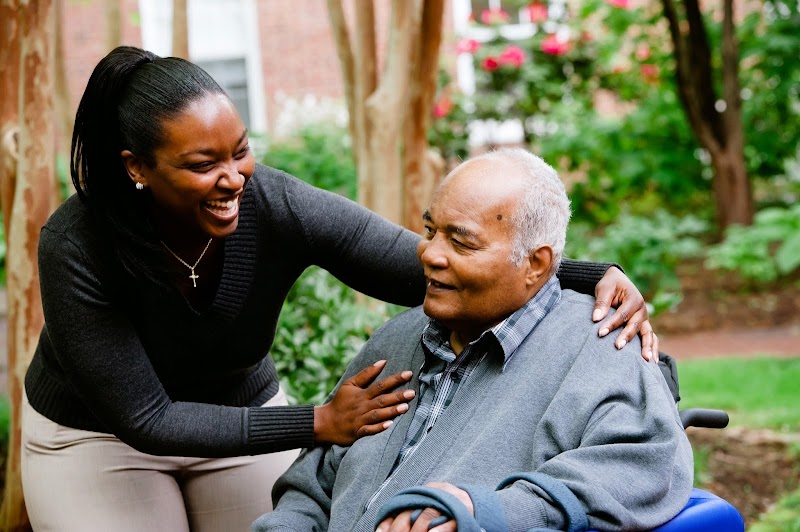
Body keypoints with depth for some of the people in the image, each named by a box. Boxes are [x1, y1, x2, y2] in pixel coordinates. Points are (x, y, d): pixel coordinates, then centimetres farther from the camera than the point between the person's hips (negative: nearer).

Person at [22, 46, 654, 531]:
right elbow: (146, 419, -28)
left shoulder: (281, 208, -26)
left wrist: (595, 278, -39)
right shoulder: (77, 247, -31)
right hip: (99, 437, -2)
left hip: (244, 415, 3)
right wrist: (316, 424, -32)